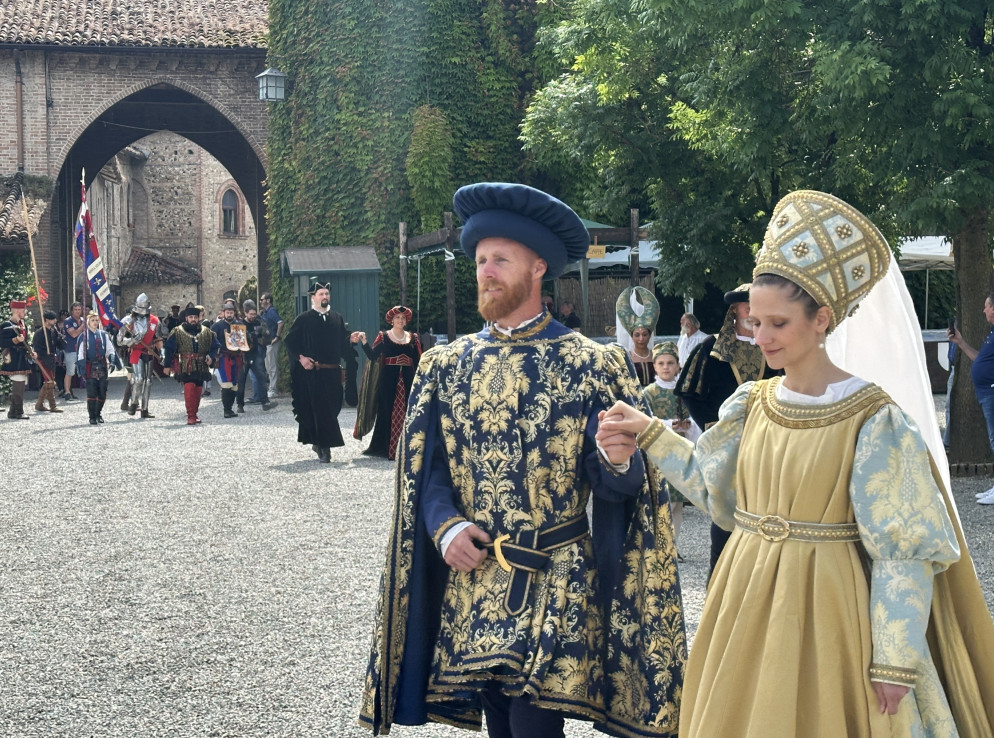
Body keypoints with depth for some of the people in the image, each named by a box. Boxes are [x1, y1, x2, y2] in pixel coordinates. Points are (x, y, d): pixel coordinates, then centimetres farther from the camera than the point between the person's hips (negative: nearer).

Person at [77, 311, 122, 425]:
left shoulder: (103, 334, 9)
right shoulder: (84, 336, 1)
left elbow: (110, 349, 11)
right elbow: (80, 354, -2)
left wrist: (112, 361, -5)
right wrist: (82, 370, -9)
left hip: (102, 366, 3)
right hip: (90, 367, -3)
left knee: (102, 393, 4)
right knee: (91, 393, -6)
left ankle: (98, 414, 22)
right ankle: (92, 417, 0)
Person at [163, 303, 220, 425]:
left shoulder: (207, 332, 9)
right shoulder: (177, 332, 2)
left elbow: (216, 346, 14)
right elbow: (168, 349, 4)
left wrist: (211, 357, -5)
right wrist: (167, 365, 2)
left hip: (201, 368, 3)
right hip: (185, 368, -3)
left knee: (198, 391, 8)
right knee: (189, 390, -14)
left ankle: (195, 414, 22)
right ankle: (191, 416, -13)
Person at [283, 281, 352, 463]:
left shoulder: (337, 319, 12)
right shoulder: (304, 319, 1)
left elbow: (344, 344, 12)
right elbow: (289, 341, 0)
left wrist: (353, 341, -8)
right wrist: (300, 358, -12)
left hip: (333, 373, 4)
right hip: (312, 372, -4)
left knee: (332, 409, 7)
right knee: (319, 409, -7)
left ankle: (319, 442, 25)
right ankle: (323, 449, -4)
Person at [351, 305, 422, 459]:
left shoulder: (412, 338, 11)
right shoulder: (384, 337, 4)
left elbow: (417, 362, 11)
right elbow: (372, 356, -6)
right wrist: (363, 342, -20)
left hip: (407, 380, 2)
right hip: (389, 380, -2)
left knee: (406, 413, -2)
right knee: (387, 411, -3)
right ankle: (385, 448, 1)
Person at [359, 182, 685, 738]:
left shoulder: (595, 365, -4)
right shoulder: (446, 366, 8)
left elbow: (621, 484, -6)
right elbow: (426, 469, 10)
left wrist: (615, 460, -29)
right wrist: (444, 525, -9)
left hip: (556, 586, -4)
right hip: (471, 579, 4)